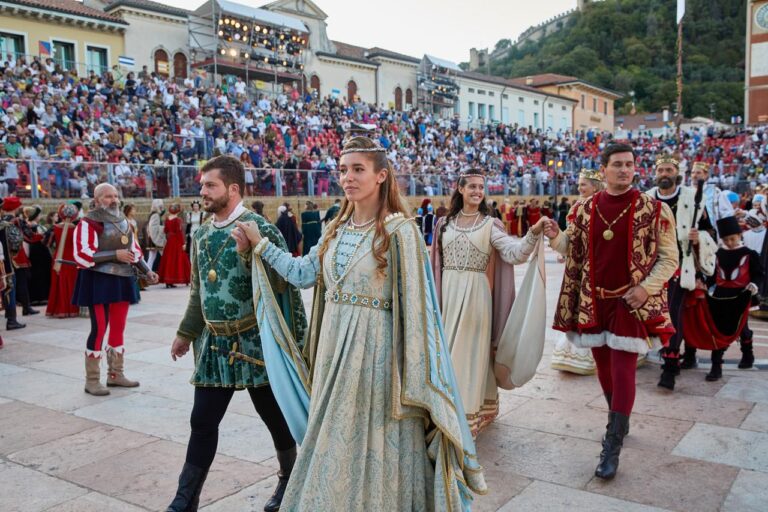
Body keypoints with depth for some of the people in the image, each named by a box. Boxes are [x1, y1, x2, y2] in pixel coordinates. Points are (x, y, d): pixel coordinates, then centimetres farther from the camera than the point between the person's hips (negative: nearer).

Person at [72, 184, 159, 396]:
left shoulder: (123, 221, 13)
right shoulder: (89, 222, -11)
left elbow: (134, 249, 20)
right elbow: (82, 255, -20)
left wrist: (147, 271, 8)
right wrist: (115, 255, -23)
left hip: (122, 279, 8)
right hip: (98, 281, -7)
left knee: (118, 328, 13)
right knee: (99, 328, -6)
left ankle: (115, 374, 24)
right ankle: (91, 381, 5)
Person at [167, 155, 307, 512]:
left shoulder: (260, 230, -14)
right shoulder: (202, 235, 8)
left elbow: (285, 287, -14)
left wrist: (293, 336, -14)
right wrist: (187, 332, 21)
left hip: (254, 342, -5)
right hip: (215, 343, 6)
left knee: (275, 417, 12)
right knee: (202, 422, 7)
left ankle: (290, 480, 35)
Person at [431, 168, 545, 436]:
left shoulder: (490, 225, -1)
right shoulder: (445, 223, 9)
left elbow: (515, 253, -14)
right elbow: (436, 261, 13)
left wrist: (534, 233, -30)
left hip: (476, 293, -3)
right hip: (448, 292, 3)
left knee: (470, 349, -1)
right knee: (448, 348, 9)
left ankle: (468, 412, 8)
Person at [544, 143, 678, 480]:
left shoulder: (654, 210, -6)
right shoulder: (585, 209, 3)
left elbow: (668, 258, -3)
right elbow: (575, 252, 12)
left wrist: (647, 288, -16)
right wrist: (557, 238, -8)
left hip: (631, 302, -4)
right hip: (594, 301, 4)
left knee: (623, 370, -6)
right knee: (603, 365, 14)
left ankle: (612, 446, 1)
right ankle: (620, 422, 36)